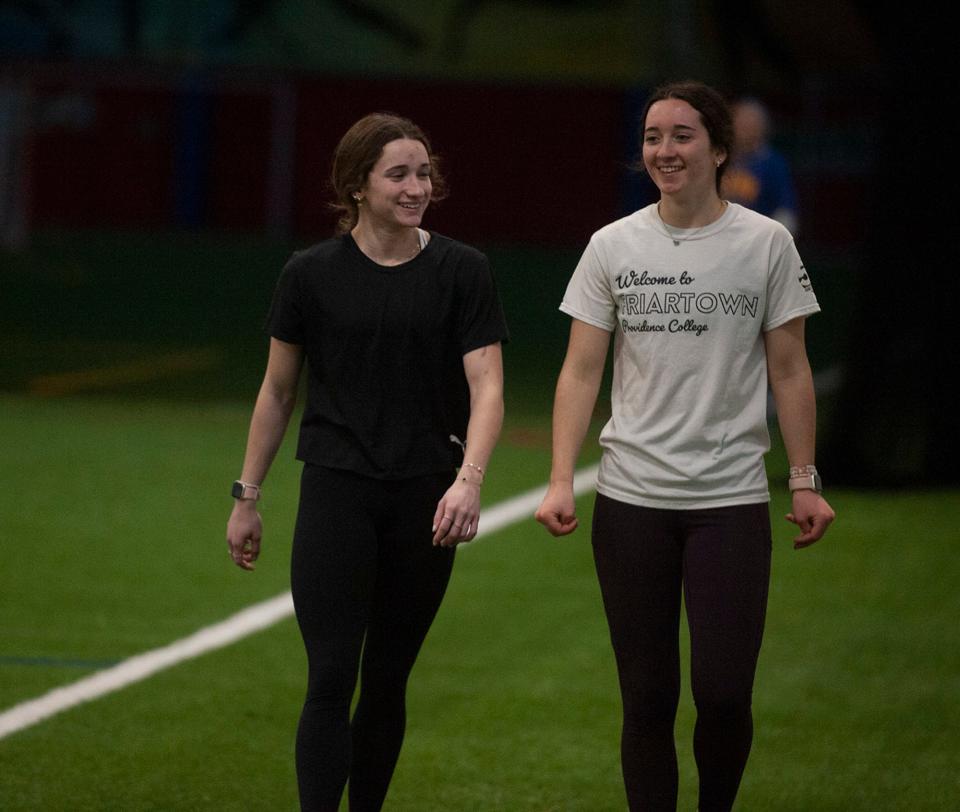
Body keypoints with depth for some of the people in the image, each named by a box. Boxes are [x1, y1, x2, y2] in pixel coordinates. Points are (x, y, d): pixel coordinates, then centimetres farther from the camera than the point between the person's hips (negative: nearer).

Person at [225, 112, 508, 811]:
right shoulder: (312, 275, 0)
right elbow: (277, 392, 10)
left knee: (387, 682, 9)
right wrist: (247, 496, 10)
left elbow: (486, 386, -8)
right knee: (331, 680, -11)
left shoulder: (461, 271, -1)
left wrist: (469, 479, -24)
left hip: (425, 501, 1)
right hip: (337, 492, -1)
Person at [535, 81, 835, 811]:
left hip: (731, 502, -1)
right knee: (647, 698, 3)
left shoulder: (766, 244, 1)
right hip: (631, 500, 1)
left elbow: (789, 372, 5)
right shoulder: (613, 246, 4)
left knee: (724, 695, -8)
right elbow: (581, 371, 3)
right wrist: (561, 480, -7)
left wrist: (805, 481, 0)